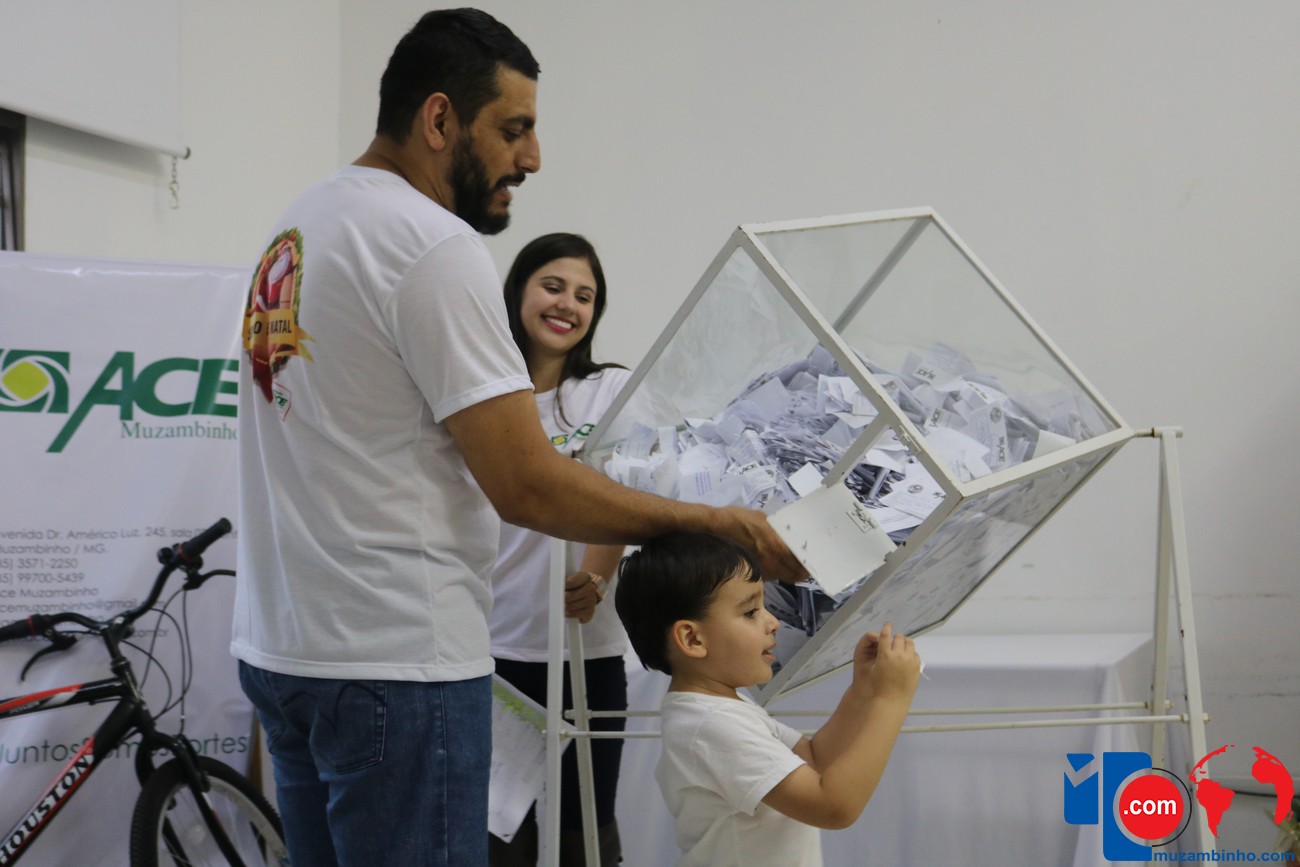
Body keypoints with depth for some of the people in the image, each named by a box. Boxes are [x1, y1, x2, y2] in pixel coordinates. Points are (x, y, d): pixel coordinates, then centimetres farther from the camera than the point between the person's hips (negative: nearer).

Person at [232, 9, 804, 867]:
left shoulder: (299, 227, 14)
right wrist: (710, 524, -11)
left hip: (281, 647, 10)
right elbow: (525, 483, -19)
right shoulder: (435, 247, -16)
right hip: (396, 665, -10)